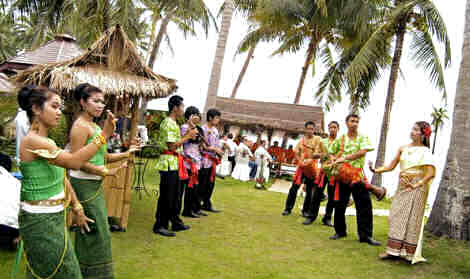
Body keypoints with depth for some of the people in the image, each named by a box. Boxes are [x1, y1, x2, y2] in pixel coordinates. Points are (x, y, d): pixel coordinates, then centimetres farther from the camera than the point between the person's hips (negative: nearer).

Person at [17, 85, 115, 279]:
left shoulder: (47, 142, 10)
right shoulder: (31, 141, -19)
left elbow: (62, 178, 14)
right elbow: (74, 162, -28)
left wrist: (77, 209, 14)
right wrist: (104, 135, -29)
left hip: (54, 218, 9)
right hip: (40, 220, -9)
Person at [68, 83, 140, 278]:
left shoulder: (94, 125, 15)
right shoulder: (80, 126, -14)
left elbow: (103, 157, 15)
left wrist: (125, 154, 2)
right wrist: (107, 172, -21)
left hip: (95, 184, 10)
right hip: (84, 184, -10)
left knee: (89, 231, 17)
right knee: (97, 231, -4)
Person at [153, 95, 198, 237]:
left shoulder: (173, 123, 16)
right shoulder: (169, 123, -15)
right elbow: (172, 146, -20)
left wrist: (188, 134, 9)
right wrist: (188, 136, -15)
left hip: (174, 163, 10)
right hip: (169, 163, -10)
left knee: (174, 195, 16)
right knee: (166, 196, -4)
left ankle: (175, 222, 26)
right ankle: (160, 225, 4)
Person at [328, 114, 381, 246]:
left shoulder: (363, 138, 4)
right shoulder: (340, 139, 10)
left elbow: (363, 152, -13)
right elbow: (332, 154, 19)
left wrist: (345, 158, -18)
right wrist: (334, 162, -3)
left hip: (358, 175, -1)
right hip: (342, 175, 1)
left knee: (364, 204, -6)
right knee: (340, 204, 4)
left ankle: (365, 235, 0)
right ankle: (340, 231, 21)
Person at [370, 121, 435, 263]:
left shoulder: (425, 151, -6)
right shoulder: (403, 148, 9)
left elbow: (431, 173, -15)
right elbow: (391, 166, 10)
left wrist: (417, 185, -25)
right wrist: (376, 170, -4)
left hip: (416, 188, -6)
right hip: (402, 186, 6)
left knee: (411, 219, -3)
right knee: (396, 216, 5)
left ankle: (409, 253, 5)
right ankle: (394, 250, 13)